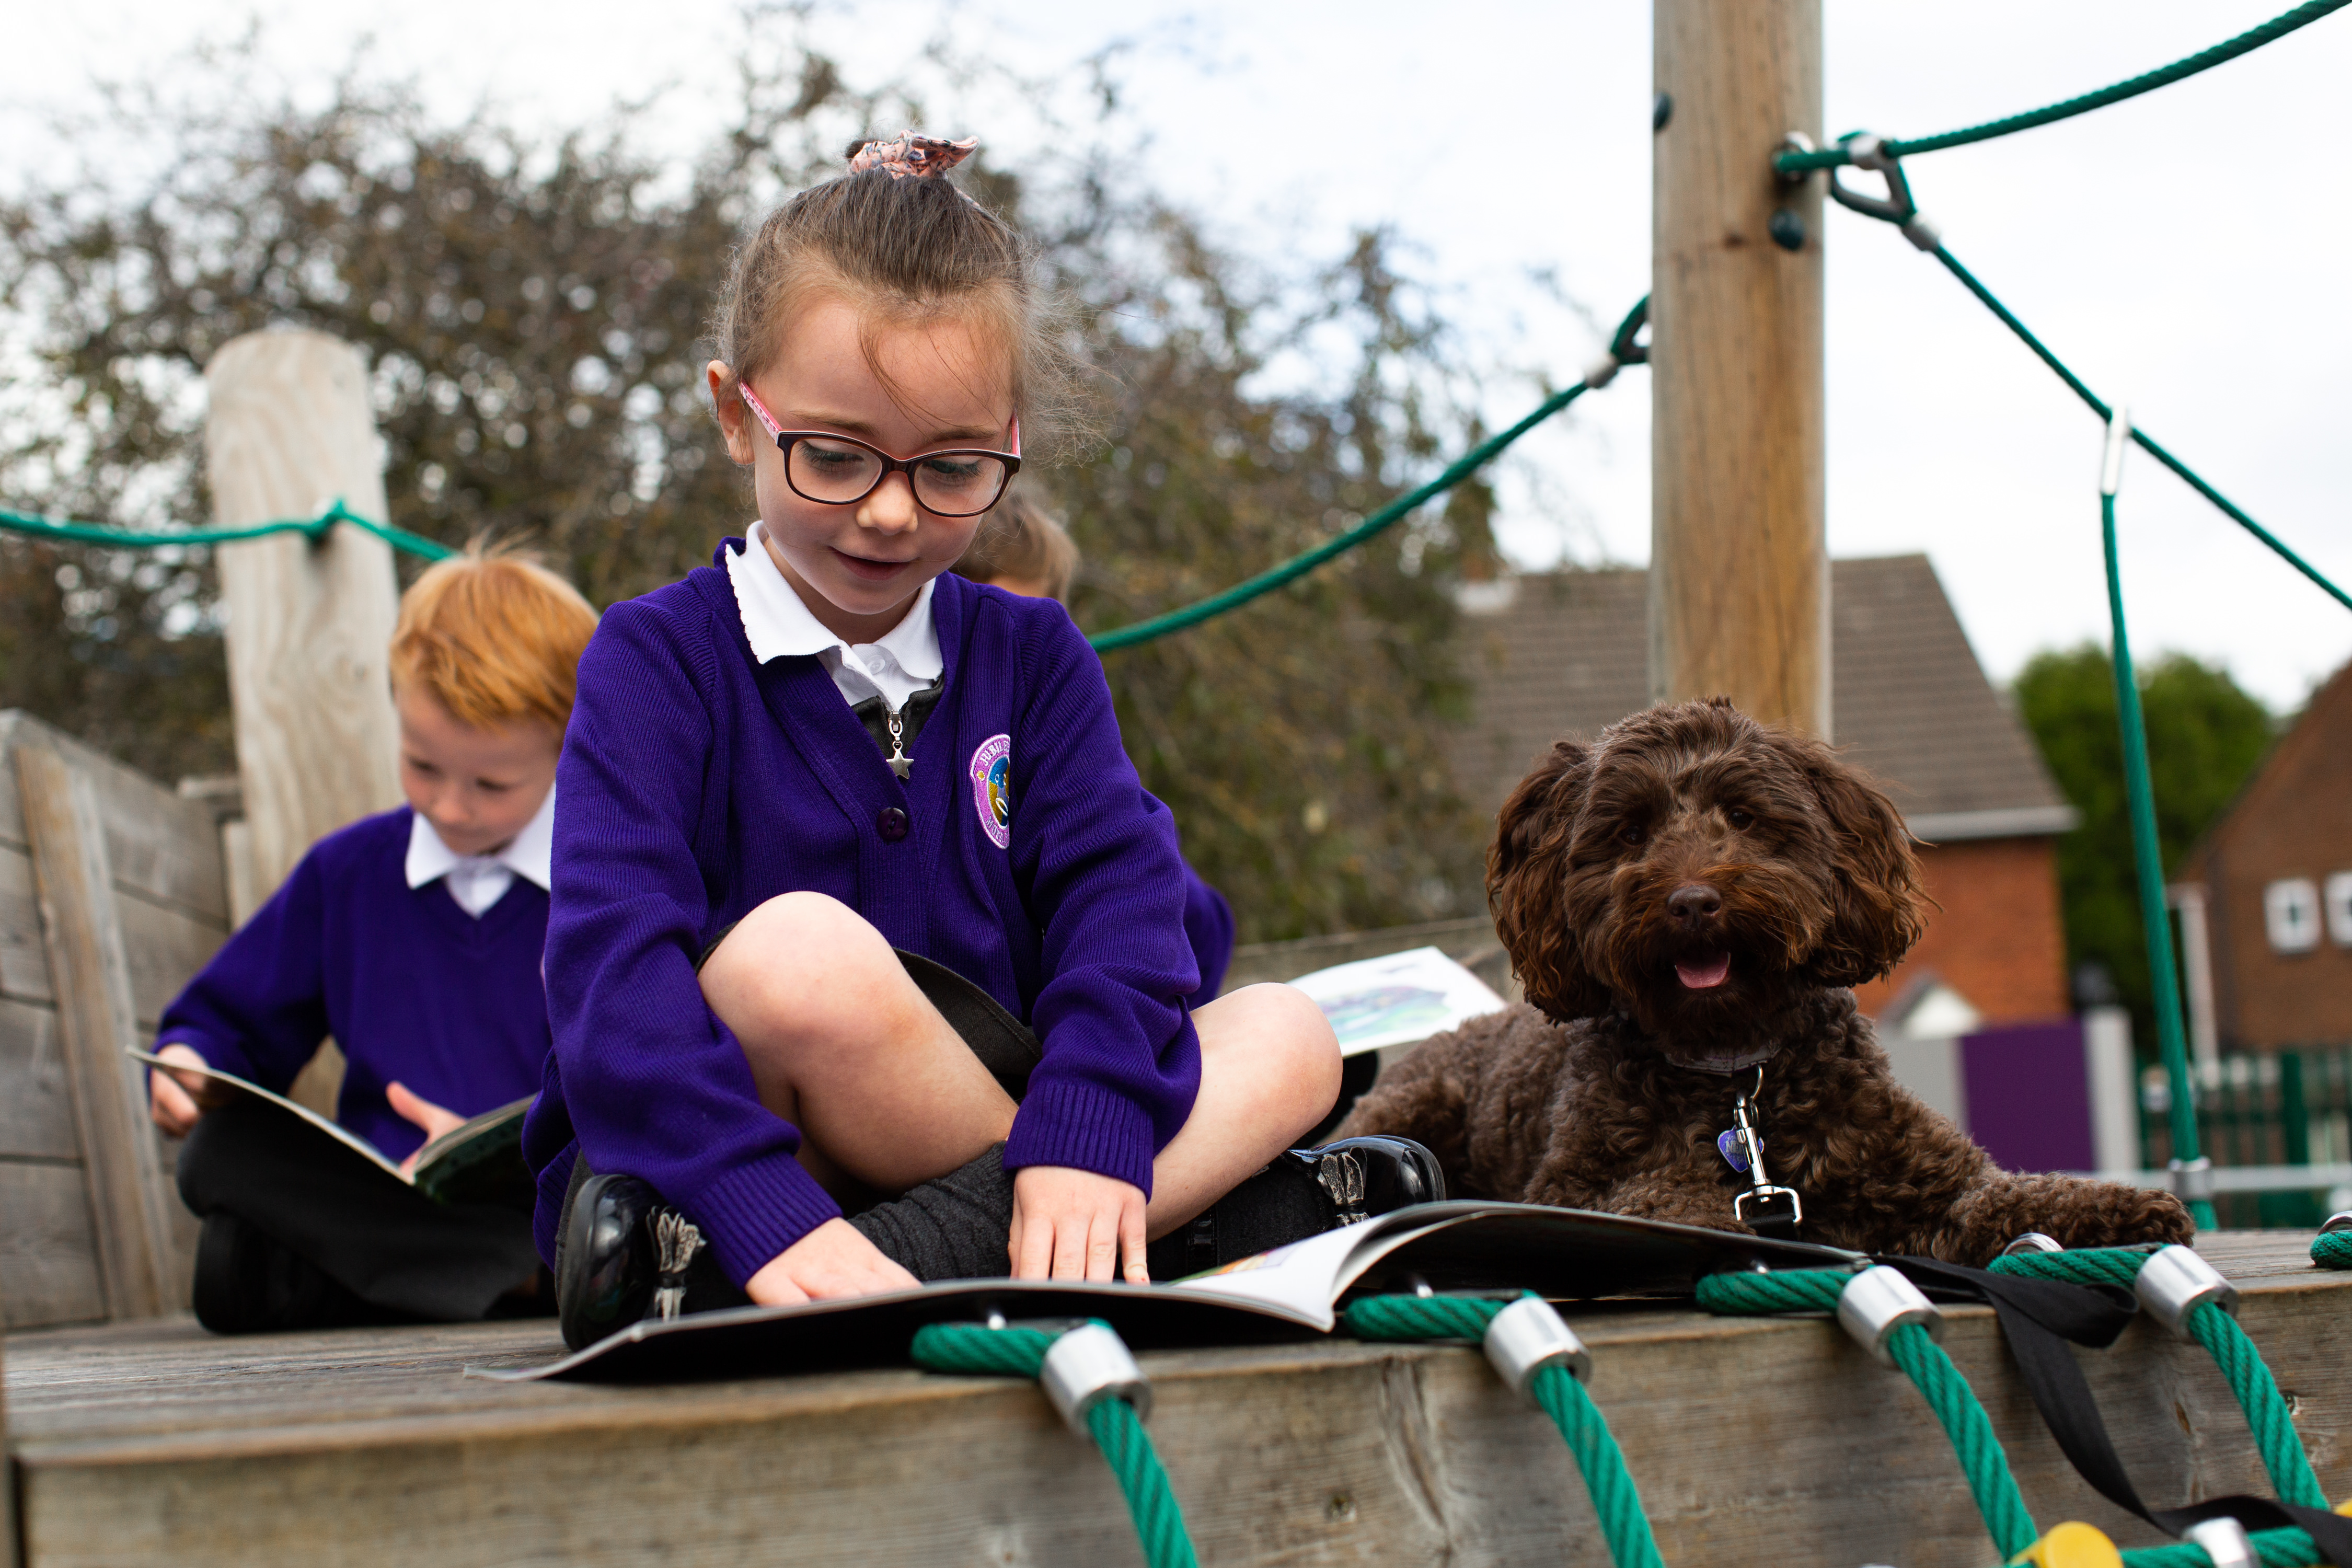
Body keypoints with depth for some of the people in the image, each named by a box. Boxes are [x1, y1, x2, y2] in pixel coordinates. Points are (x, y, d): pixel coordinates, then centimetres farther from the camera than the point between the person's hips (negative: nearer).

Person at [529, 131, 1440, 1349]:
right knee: (798, 954, -33)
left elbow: (1118, 888, -4)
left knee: (1290, 1040, -12)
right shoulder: (659, 658, -5)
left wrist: (1089, 1125, -25)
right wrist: (764, 1211, -36)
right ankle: (1224, 1199, -23)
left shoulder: (1030, 656, 10)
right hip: (681, 1154, -5)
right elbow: (613, 965, -20)